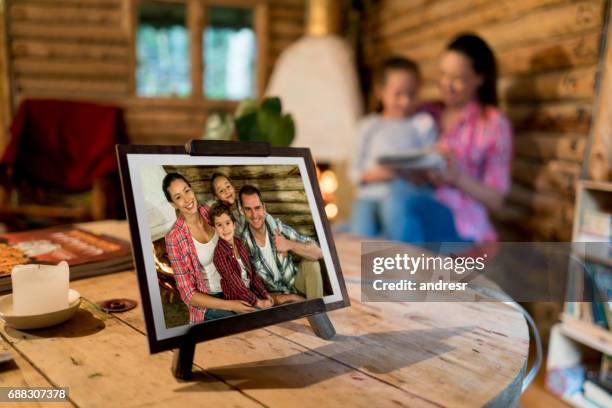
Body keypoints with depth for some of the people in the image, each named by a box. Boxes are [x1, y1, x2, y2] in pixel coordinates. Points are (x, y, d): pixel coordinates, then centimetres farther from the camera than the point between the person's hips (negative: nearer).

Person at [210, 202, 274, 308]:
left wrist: (265, 294, 0)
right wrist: (257, 302, -18)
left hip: (251, 292, 6)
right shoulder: (220, 253, -17)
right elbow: (235, 283, -18)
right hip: (236, 300, -6)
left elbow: (251, 272, 7)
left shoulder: (239, 243, 2)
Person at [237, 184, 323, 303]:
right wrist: (278, 298, -23)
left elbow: (318, 253, -15)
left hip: (295, 284, 3)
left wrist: (290, 245, -32)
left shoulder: (279, 228, -13)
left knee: (310, 262, -23)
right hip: (274, 297, -3)